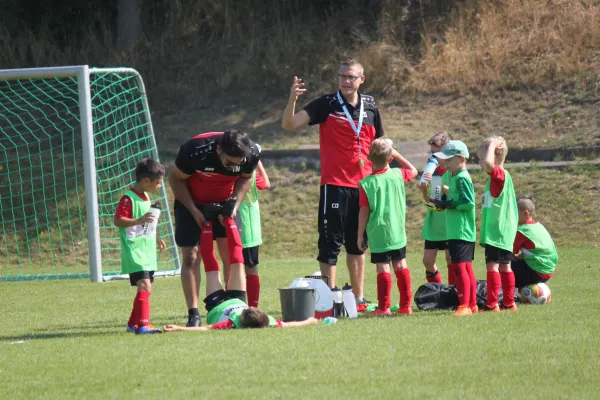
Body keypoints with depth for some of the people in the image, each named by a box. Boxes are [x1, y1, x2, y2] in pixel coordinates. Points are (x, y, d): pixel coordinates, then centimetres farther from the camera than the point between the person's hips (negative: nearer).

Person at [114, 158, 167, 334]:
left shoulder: (145, 197, 17)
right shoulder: (128, 198, -14)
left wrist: (156, 237, 27)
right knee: (145, 286, -20)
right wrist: (139, 220, -29)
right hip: (134, 252, -10)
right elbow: (117, 220, -20)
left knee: (145, 288, 14)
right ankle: (143, 324, -25)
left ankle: (133, 323, 25)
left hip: (147, 252, 10)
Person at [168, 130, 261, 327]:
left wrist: (235, 203, -14)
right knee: (191, 257, -8)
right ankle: (193, 315, -4)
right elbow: (175, 178, -16)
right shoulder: (195, 151, -35)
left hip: (224, 202, 3)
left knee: (234, 255, -6)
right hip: (192, 202, -3)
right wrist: (193, 210, -18)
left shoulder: (251, 154, -24)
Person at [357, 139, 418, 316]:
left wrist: (360, 235, -1)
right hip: (398, 233, 4)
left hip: (378, 234, -4)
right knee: (401, 266, 11)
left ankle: (384, 307, -1)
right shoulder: (398, 175, -1)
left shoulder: (366, 183, -11)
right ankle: (406, 305, 14)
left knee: (383, 268, -2)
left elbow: (364, 212, -10)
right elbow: (413, 171, 22)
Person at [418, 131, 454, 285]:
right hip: (433, 223, 7)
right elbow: (429, 200, 12)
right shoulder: (433, 170, 9)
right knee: (428, 260, 6)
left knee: (451, 259, -4)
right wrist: (424, 190, -9)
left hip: (449, 224, -7)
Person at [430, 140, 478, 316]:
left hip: (461, 232, -10)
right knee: (467, 268, 12)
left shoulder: (461, 178, -14)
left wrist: (447, 204, -16)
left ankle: (464, 305, -9)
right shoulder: (455, 178, 16)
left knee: (459, 268, -9)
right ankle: (472, 304, 17)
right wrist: (443, 202, 4)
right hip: (457, 231, 10)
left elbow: (468, 202, -21)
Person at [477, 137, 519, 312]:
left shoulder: (501, 174, -14)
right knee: (504, 266, 13)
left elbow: (488, 163, -33)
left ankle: (492, 304, -14)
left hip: (497, 230, -10)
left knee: (492, 265, -12)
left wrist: (492, 145, -21)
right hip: (500, 231, 10)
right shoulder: (496, 177, 16)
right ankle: (509, 302, 18)